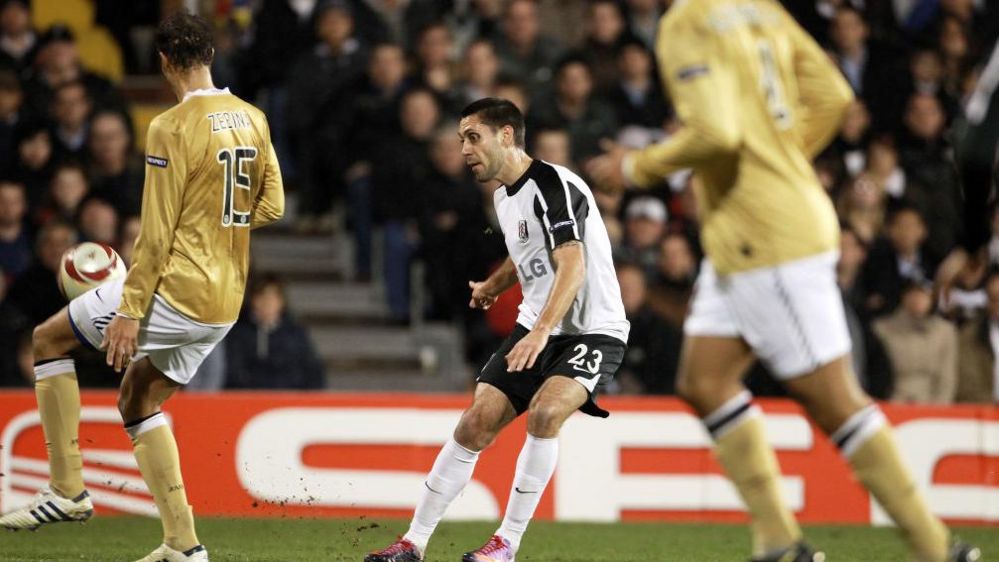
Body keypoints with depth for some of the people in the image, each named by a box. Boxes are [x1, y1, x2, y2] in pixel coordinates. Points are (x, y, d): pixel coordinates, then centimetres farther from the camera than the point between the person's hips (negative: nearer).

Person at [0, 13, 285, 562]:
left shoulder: (171, 128, -15)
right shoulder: (253, 119, 6)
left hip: (177, 289, -8)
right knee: (138, 397, 22)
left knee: (49, 338, 9)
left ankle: (67, 490, 6)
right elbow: (272, 206, 13)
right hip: (226, 305, 8)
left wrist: (130, 312, -12)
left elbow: (156, 233, -15)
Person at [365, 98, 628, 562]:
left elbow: (573, 265, -32)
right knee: (476, 424, -3)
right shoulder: (504, 195, 10)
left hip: (594, 329, -8)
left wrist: (541, 332, -42)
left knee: (545, 412, -30)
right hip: (536, 328, 8)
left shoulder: (553, 186, -19)